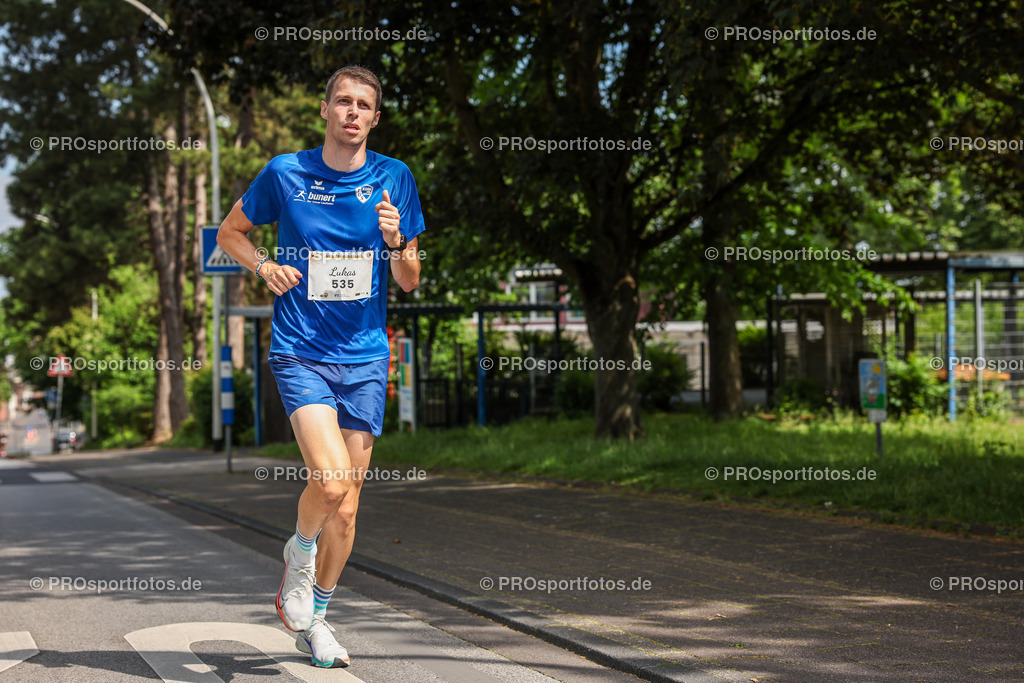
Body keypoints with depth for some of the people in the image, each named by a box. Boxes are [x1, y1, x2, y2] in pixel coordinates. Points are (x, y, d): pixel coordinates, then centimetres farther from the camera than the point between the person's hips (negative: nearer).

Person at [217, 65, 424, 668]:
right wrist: (265, 266, -4)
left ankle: (314, 619, 25)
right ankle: (300, 552, 11)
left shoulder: (395, 179, 3)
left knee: (346, 507, 6)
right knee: (331, 481, -22)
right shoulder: (285, 173, 0)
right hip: (301, 352, -2)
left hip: (366, 358, 3)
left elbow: (409, 282, 6)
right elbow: (230, 231, 15)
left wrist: (397, 242, -15)